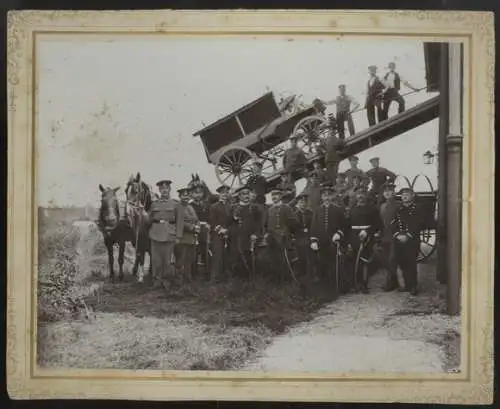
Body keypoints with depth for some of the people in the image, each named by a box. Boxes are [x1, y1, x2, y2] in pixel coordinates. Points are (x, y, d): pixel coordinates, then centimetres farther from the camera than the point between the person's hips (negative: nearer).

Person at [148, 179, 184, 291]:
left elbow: (180, 221, 1)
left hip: (169, 234, -2)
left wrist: (178, 237, -4)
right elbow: (149, 219, 18)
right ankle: (157, 280, 16)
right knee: (156, 259, 4)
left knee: (167, 259, -1)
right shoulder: (154, 204, 12)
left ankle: (167, 281, 13)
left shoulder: (176, 204, 4)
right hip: (155, 234, 2)